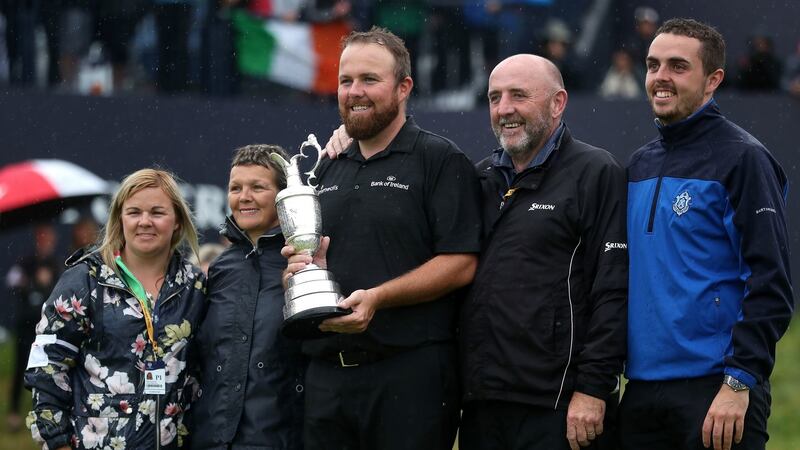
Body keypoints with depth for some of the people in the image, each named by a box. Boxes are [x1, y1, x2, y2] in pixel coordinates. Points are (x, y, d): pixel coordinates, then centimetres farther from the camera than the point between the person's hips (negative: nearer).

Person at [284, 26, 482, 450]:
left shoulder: (440, 160, -2)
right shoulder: (328, 170, 19)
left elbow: (460, 264, -11)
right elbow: (304, 257, 28)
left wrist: (377, 297, -21)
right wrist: (302, 268, 3)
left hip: (410, 371, -6)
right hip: (326, 374, 6)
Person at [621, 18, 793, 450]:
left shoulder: (742, 158, -6)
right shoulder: (640, 165, 16)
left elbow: (770, 286, -11)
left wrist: (740, 382, -18)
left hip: (715, 393, -7)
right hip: (642, 392, 7)